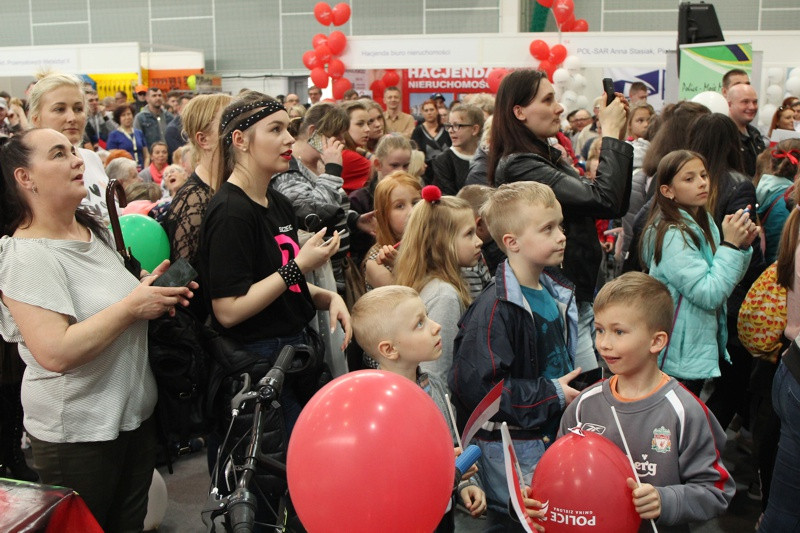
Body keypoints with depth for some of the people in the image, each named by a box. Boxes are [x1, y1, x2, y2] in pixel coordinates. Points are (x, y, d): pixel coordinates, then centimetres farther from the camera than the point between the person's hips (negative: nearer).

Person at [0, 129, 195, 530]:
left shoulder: (97, 231, 6)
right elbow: (56, 353, -29)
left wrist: (155, 295, 1)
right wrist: (133, 306, -22)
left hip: (136, 413, 7)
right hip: (76, 431, -7)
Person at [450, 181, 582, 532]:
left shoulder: (557, 292, 6)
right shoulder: (495, 308, -21)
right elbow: (478, 385, -27)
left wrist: (573, 389, 6)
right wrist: (553, 395, -21)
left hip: (555, 434, 8)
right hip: (512, 449, -8)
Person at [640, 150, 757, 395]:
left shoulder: (705, 222, 6)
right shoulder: (672, 235, -21)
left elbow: (726, 280, 14)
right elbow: (709, 295, -25)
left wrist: (743, 245, -2)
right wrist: (730, 244, -21)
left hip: (701, 347, 9)